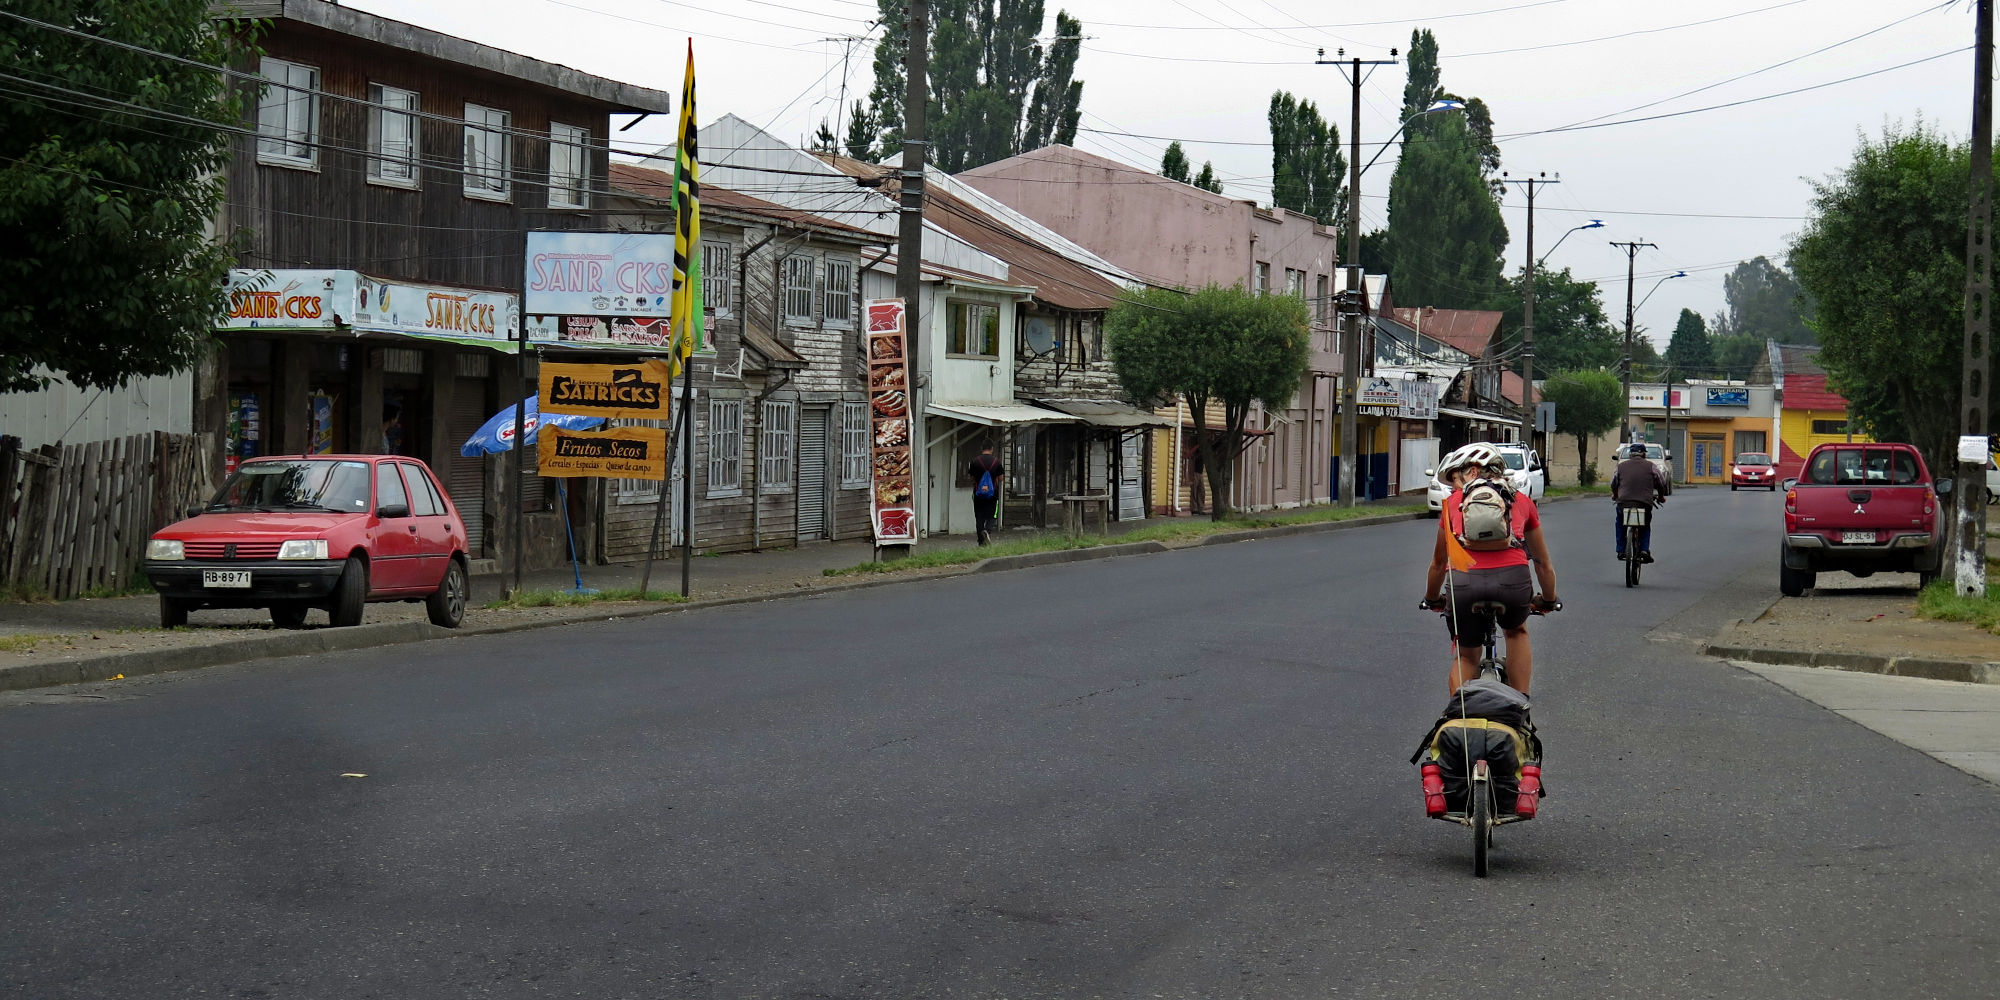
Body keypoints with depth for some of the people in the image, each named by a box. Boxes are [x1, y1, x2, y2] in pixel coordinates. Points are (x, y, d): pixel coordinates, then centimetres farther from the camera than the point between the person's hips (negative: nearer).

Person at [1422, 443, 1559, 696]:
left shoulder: (1454, 502, 23)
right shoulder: (1523, 501, 25)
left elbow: (1439, 563, 34)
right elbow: (1543, 563, 35)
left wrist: (1432, 600, 51)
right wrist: (1549, 601, 52)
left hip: (1464, 582, -1)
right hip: (1512, 580, 1)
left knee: (1465, 656, 23)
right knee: (1516, 632, 33)